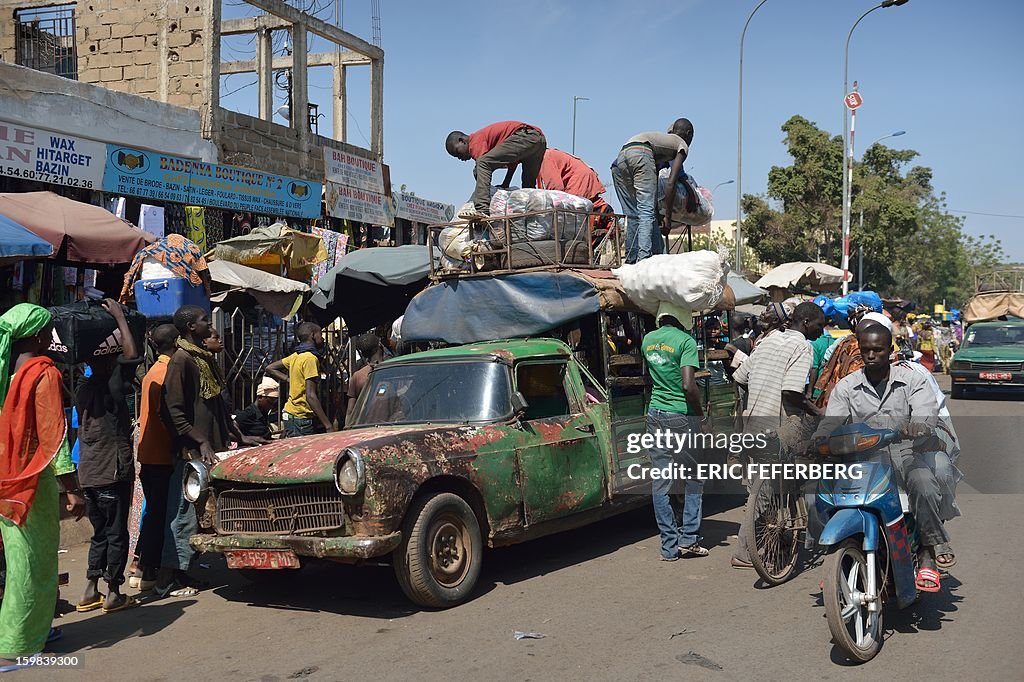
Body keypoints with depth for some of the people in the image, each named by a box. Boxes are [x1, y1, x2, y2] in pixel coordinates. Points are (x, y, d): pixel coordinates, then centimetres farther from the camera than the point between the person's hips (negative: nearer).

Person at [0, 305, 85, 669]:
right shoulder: (43, 373, -13)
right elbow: (53, 435, -17)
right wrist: (72, 489, -16)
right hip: (33, 481, -7)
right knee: (32, 560, 0)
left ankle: (35, 629, 28)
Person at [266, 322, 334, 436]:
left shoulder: (295, 356, 11)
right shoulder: (311, 358, -15)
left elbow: (270, 369, 22)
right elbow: (310, 396, -22)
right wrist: (328, 426, -24)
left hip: (290, 414, 9)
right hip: (302, 419, -9)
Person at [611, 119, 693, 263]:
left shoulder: (663, 138, 38)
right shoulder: (682, 145, 18)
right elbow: (671, 183, 5)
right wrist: (668, 217, 6)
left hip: (620, 158, 7)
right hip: (641, 154, -7)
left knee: (632, 216, 9)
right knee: (647, 212, -10)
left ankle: (631, 261, 5)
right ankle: (644, 259, -22)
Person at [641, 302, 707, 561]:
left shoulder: (648, 340, 7)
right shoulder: (685, 341, -13)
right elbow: (688, 385, -20)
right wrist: (700, 410, -7)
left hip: (655, 413, 5)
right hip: (681, 416, -5)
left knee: (660, 481, 6)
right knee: (694, 477, 10)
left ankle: (670, 545, 9)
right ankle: (688, 538, 7)